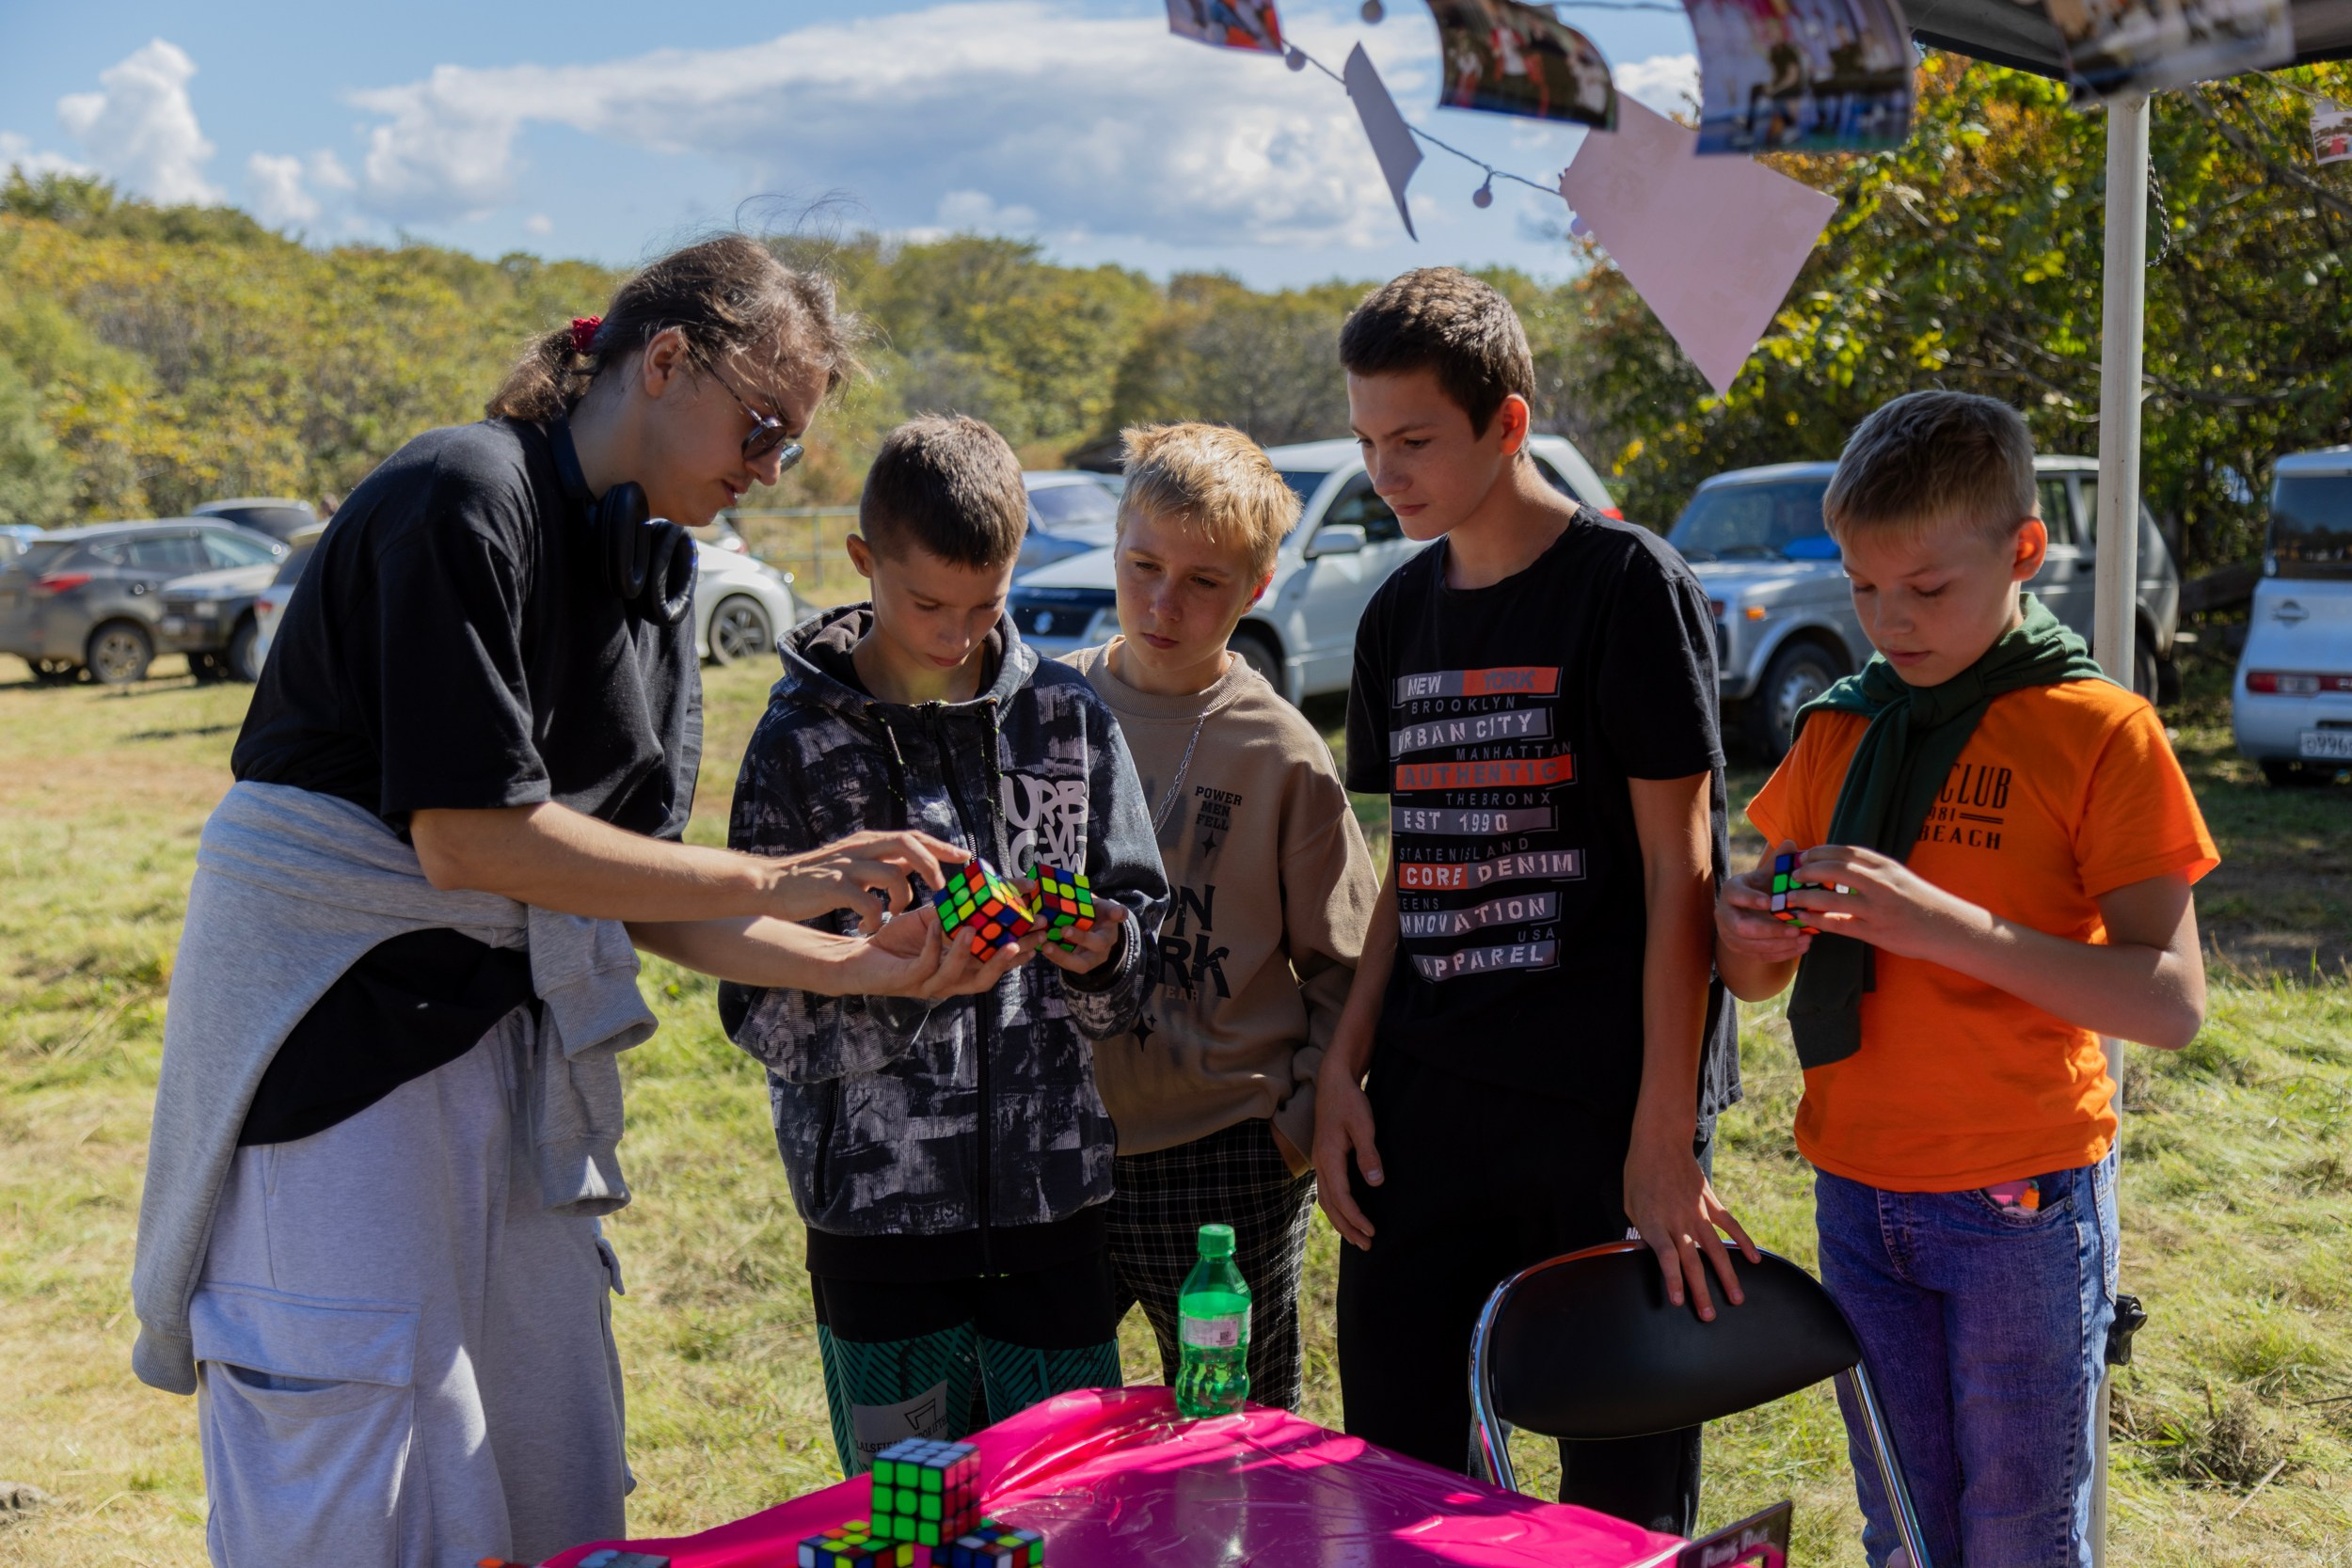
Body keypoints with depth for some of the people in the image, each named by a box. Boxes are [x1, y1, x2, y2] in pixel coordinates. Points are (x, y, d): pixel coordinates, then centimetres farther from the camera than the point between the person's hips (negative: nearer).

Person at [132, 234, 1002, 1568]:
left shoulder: (654, 582, 10)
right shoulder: (462, 498, -16)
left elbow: (636, 894, 8)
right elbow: (467, 838, -23)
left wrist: (863, 966, -4)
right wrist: (778, 883, -19)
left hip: (513, 1032, 8)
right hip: (334, 1020, -8)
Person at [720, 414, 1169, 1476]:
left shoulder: (1066, 717, 4)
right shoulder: (801, 740, -3)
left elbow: (1140, 912, 8)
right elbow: (759, 1005, -7)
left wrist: (1103, 951, -14)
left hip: (1051, 1190, 2)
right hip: (878, 1204, -2)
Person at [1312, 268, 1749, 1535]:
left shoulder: (1627, 586, -8)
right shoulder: (1400, 612, 11)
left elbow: (1679, 872, -10)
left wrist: (1663, 1137, -13)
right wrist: (1343, 1067, 7)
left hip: (1604, 1103, -5)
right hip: (1424, 1100, 6)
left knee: (1624, 1478, 5)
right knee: (1388, 1457, 9)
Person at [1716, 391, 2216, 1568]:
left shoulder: (2100, 732, -9)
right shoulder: (1838, 729, 7)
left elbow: (2171, 1002, -17)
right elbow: (1760, 980, 11)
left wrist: (1945, 924, -27)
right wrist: (1748, 932, -12)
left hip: (2021, 1205, -4)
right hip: (1858, 1196, 5)